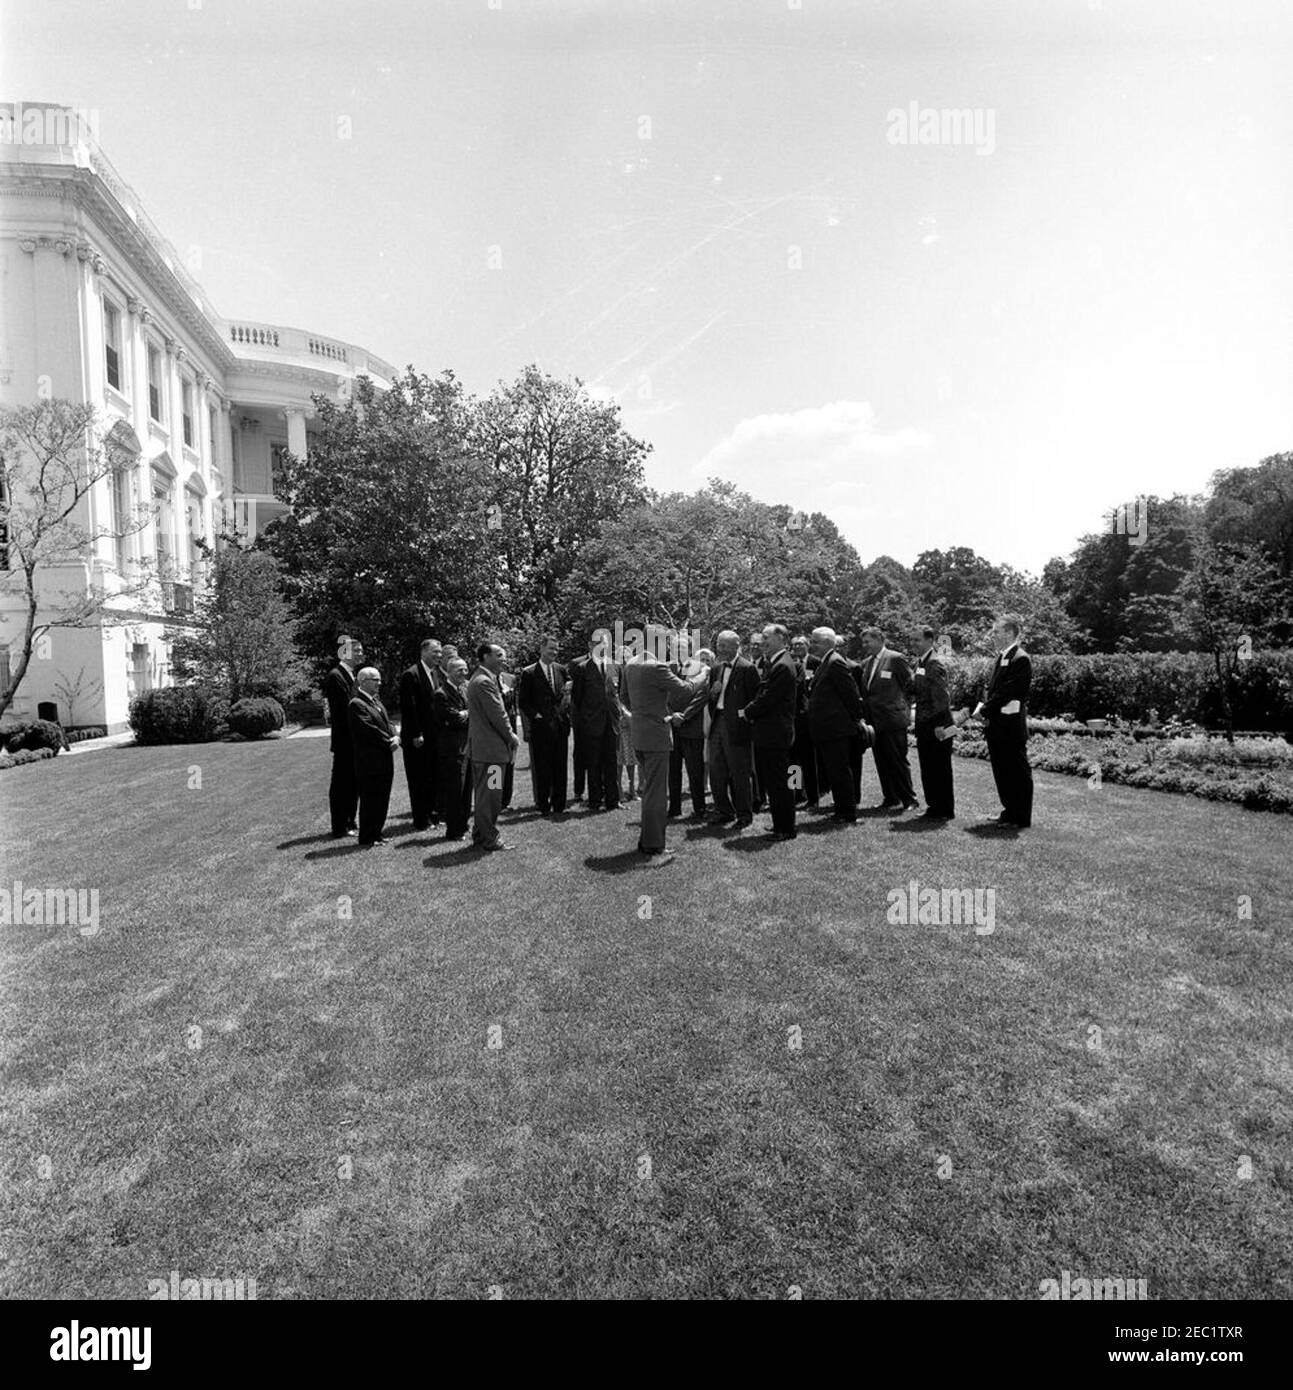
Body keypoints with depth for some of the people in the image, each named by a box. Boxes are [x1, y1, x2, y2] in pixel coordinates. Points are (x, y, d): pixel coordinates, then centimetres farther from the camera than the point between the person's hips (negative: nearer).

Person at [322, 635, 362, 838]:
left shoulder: (352, 675, 15)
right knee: (341, 783, -1)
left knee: (353, 783, 15)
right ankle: (339, 828, 6)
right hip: (344, 740, -9)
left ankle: (349, 823, 26)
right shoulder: (335, 676, -14)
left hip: (354, 740, 9)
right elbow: (342, 710, -19)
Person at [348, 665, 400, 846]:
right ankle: (367, 837, 9)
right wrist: (388, 742, -15)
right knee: (370, 800, 0)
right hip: (369, 761, -8)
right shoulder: (356, 704, -12)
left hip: (384, 760, 8)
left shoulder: (376, 701, 16)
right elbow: (369, 729, -19)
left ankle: (377, 833, 23)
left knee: (382, 799, 13)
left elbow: (387, 724, 12)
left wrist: (396, 737, -7)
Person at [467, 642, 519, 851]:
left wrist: (509, 734, 11)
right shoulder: (484, 682, -18)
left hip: (480, 746, 11)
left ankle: (479, 836, 27)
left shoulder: (478, 679, 16)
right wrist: (511, 736, -6)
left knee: (483, 793, 17)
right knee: (490, 794, -2)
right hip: (491, 747, -11)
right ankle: (489, 839, 5)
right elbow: (497, 714, -19)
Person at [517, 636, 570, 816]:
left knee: (560, 767, 8)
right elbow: (522, 701, 0)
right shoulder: (529, 673, -2)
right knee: (541, 768, 2)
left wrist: (566, 712, 2)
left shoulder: (561, 670, 10)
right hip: (541, 727, -4)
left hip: (561, 725, 4)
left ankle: (558, 804, 17)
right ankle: (543, 806, 11)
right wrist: (534, 715, -9)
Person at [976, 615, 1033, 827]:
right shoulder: (1000, 658, 15)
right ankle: (1010, 812, 26)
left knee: (1019, 771, 1)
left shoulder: (1021, 659, -13)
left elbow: (1006, 692, -18)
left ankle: (1022, 819, 9)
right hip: (996, 724, 9)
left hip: (1012, 725, -9)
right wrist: (982, 706, -1)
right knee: (1001, 770, 15)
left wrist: (985, 710, -14)